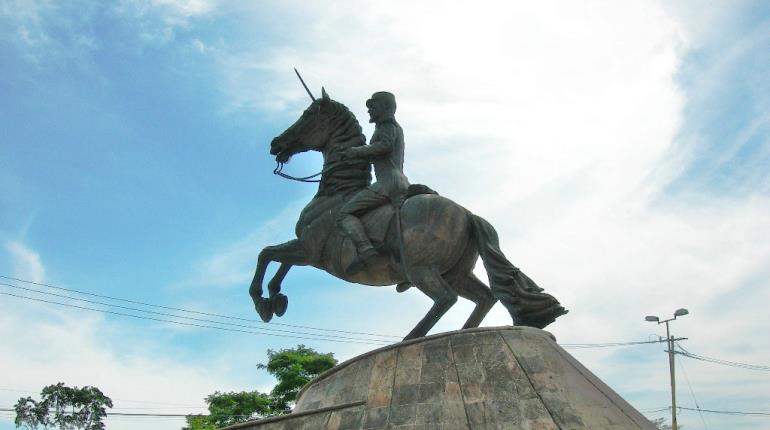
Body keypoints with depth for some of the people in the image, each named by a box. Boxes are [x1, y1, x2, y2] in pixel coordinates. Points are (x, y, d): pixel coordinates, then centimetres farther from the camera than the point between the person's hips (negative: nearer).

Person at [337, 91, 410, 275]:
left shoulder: (387, 124, 2)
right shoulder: (397, 129, 30)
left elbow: (385, 144, -19)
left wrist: (357, 151, -10)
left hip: (387, 182, -10)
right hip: (403, 183, 10)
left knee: (345, 214, -15)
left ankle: (365, 249, -35)